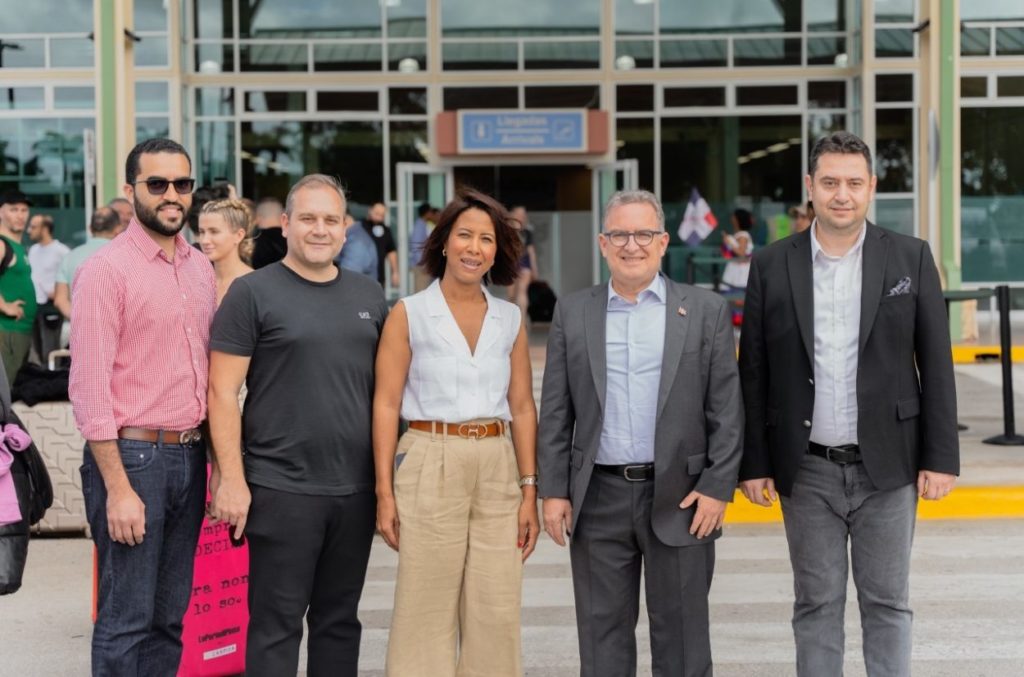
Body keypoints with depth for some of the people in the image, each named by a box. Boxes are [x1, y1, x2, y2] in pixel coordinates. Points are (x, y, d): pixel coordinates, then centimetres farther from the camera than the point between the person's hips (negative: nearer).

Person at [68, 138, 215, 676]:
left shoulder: (200, 268, 11)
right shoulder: (105, 270, -9)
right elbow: (89, 388, -14)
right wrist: (117, 488, -18)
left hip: (190, 455, 7)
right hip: (132, 456, -6)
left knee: (169, 617, 13)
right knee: (127, 621, -1)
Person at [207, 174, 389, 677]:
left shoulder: (369, 295, 12)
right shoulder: (253, 292, -3)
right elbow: (222, 392, -7)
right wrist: (231, 479, -14)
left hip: (357, 488, 5)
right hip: (281, 489, -5)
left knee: (339, 620, 14)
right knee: (276, 624, 1)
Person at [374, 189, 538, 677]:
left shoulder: (510, 320, 9)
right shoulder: (409, 314, 0)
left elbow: (522, 408, 9)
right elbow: (386, 405, -3)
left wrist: (529, 491, 4)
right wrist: (385, 492, -8)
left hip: (498, 470, 3)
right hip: (430, 467, -3)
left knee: (497, 614, 4)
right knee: (427, 613, 2)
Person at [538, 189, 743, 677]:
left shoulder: (706, 310, 2)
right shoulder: (572, 313, 7)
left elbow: (726, 409, 0)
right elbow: (555, 412, 6)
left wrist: (718, 487, -7)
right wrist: (553, 490, 1)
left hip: (680, 497, -1)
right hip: (598, 499, 2)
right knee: (602, 636, 10)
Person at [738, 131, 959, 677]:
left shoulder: (911, 258, 0)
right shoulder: (771, 265, 1)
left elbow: (936, 365, 0)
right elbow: (753, 373, 3)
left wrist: (941, 458, -3)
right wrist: (753, 464, 1)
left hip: (887, 466, 0)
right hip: (807, 470, 1)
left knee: (886, 602, 9)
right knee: (816, 604, 9)